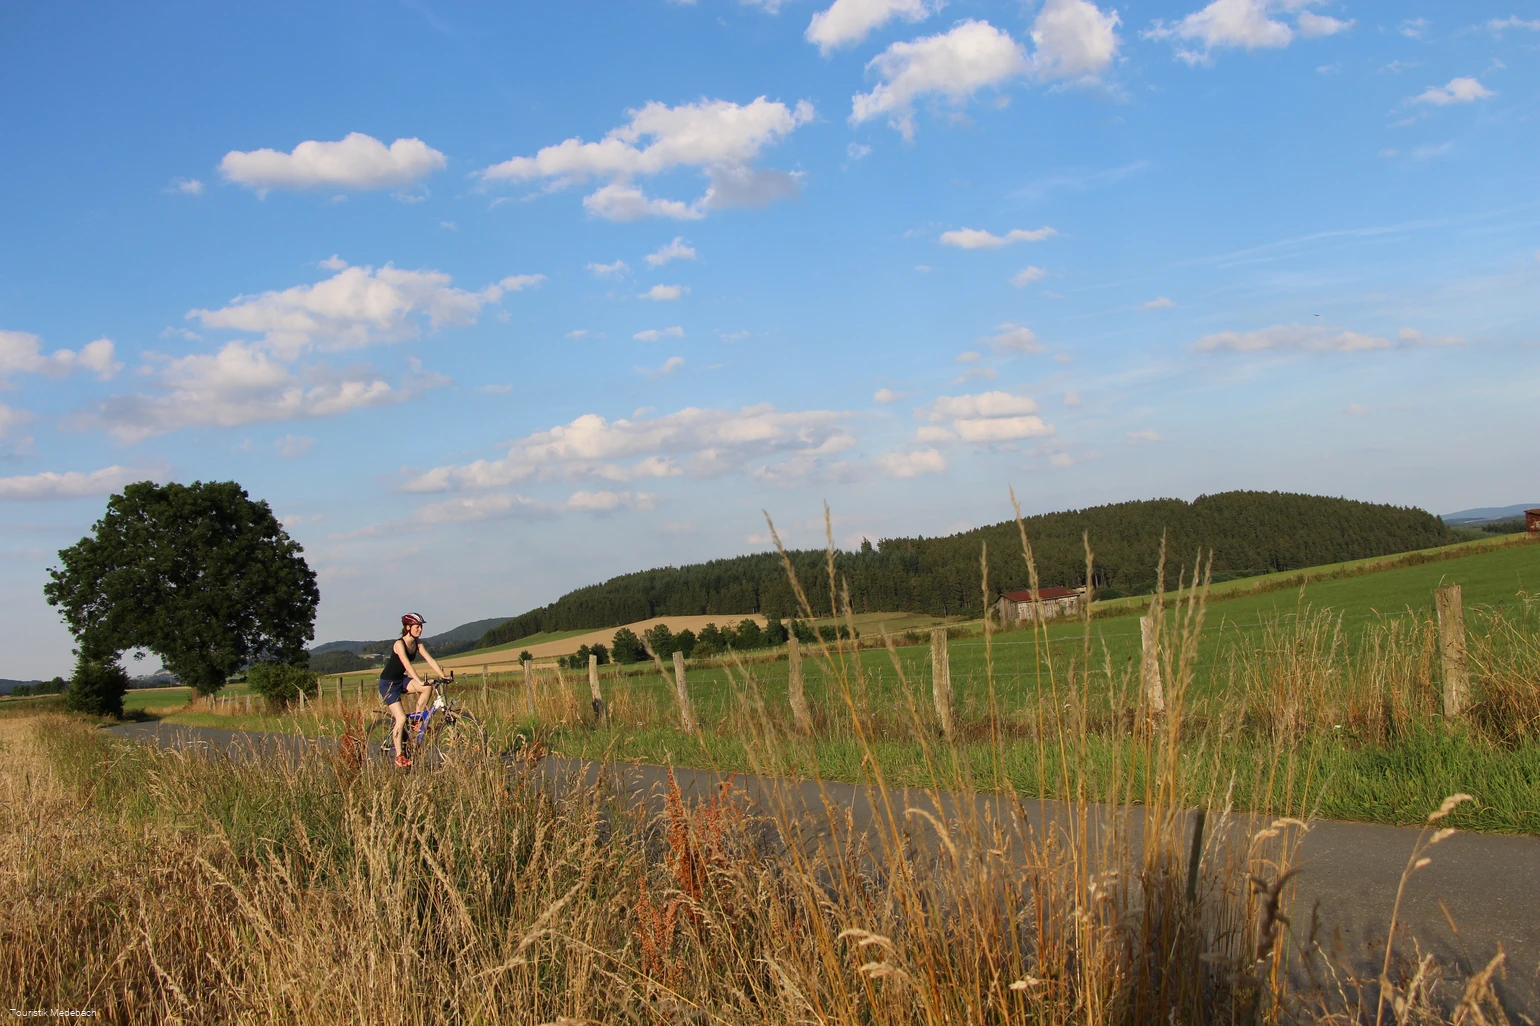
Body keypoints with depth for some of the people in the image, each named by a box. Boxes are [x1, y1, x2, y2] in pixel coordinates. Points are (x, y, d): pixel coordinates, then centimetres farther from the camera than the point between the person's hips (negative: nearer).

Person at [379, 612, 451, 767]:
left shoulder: (417, 643, -1)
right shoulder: (399, 643, -23)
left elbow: (430, 660, -5)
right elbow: (407, 665, -34)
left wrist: (443, 676, -17)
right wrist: (420, 682, -45)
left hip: (401, 680, 7)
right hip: (388, 683, -7)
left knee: (428, 688, -19)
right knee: (401, 718, -15)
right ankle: (399, 756, -5)